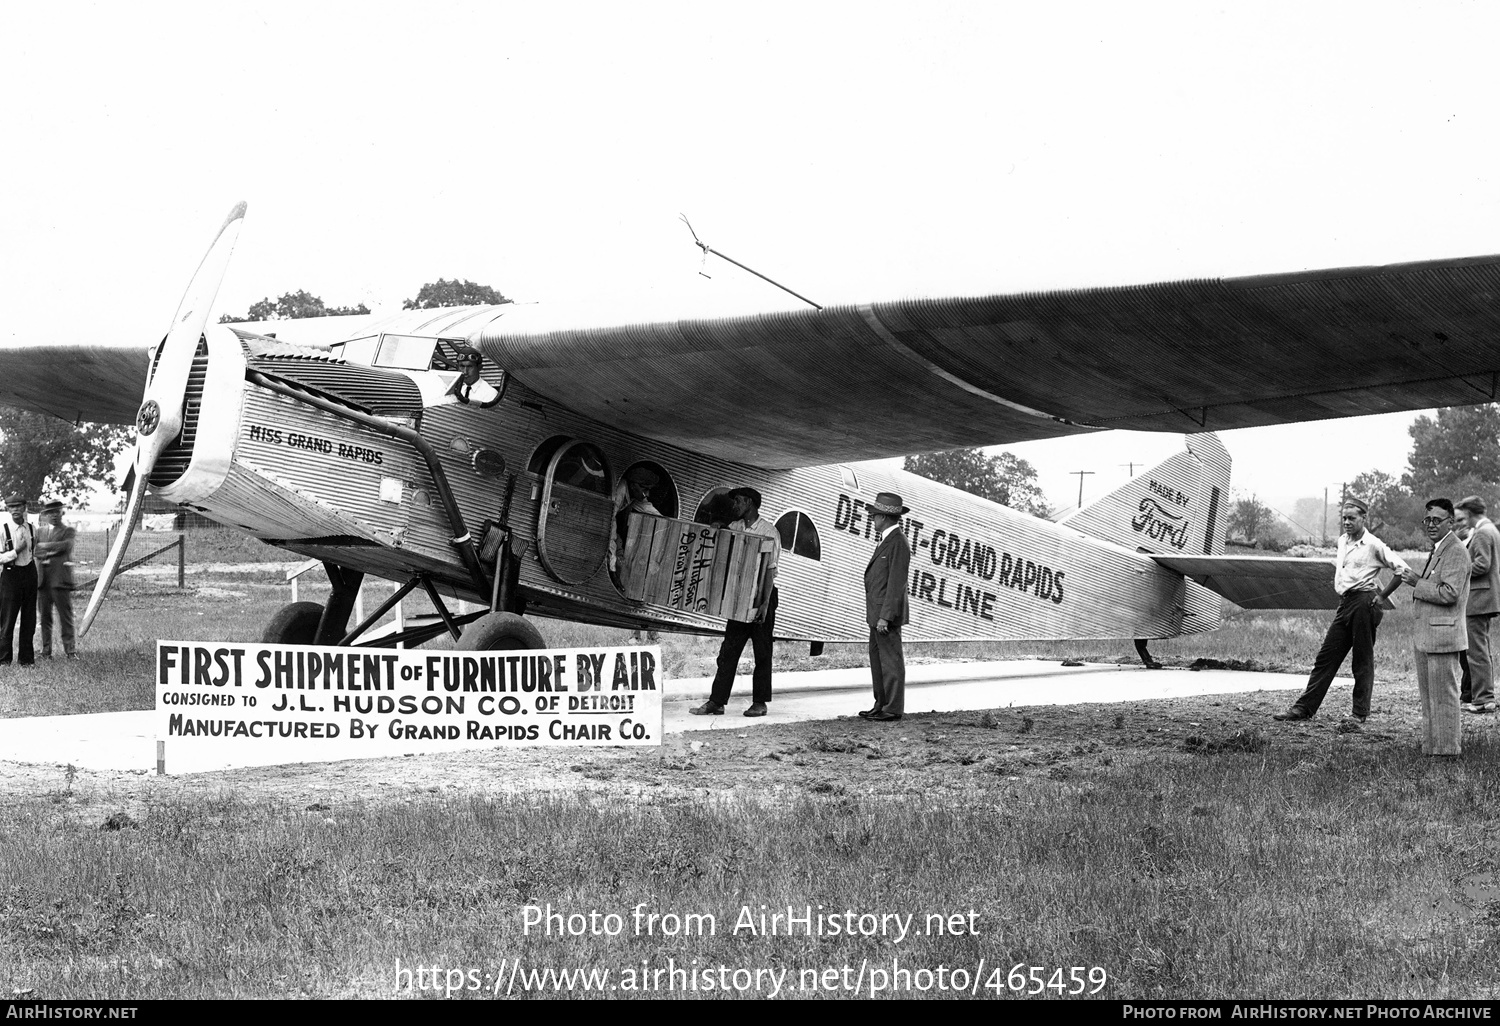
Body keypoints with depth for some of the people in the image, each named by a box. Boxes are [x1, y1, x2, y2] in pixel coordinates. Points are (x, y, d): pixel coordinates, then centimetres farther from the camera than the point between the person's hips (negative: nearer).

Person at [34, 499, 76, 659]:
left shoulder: (68, 531, 7)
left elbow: (66, 545, -12)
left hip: (60, 579, -3)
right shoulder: (39, 531, 19)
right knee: (44, 616, 5)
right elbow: (33, 550, 7)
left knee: (65, 615, -4)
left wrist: (45, 546, -7)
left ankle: (69, 649, -1)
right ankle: (46, 650, 10)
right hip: (43, 579, 3)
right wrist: (53, 550, -9)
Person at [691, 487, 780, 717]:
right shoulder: (734, 529, 9)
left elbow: (770, 570, -12)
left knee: (762, 652, 2)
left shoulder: (769, 532, -9)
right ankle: (716, 701, 3)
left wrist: (765, 603, -17)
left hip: (762, 596, -6)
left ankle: (760, 702, 8)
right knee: (728, 650, 3)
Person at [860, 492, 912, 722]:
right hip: (877, 613, 10)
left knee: (891, 661, -4)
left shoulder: (898, 543, -15)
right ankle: (881, 705, 21)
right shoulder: (885, 541, 16)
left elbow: (897, 583, -19)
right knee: (877, 659, 14)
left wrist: (885, 616, -22)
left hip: (888, 614, -10)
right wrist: (876, 615, 17)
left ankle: (893, 709, 0)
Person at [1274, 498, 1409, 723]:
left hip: (1363, 603, -7)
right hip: (1344, 603, 7)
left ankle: (1360, 713, 6)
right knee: (1326, 656, 5)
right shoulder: (1342, 541, 14)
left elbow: (1403, 570, -10)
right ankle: (1304, 708, 4)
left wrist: (1382, 595, -8)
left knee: (1363, 660, -1)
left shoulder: (1373, 545, -8)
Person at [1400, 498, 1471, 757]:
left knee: (1443, 697, -4)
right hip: (1425, 636, 10)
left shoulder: (1456, 551, -13)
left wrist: (1417, 583, -14)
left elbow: (1449, 593, -21)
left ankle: (1446, 750, 1)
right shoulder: (1438, 550, 19)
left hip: (1442, 635, -10)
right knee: (1428, 699, 14)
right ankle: (1430, 748, 21)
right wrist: (1417, 581, 11)